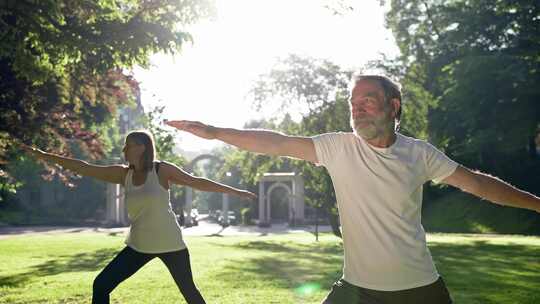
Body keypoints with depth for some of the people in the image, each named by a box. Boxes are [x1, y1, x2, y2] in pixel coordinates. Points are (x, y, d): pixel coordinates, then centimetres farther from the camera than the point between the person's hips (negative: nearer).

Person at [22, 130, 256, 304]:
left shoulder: (162, 170, -11)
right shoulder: (123, 174, 1)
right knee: (101, 285, -4)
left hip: (170, 244, -4)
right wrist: (45, 156, -1)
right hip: (139, 246, 4)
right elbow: (85, 169, 0)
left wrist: (234, 191, -6)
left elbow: (197, 182, -7)